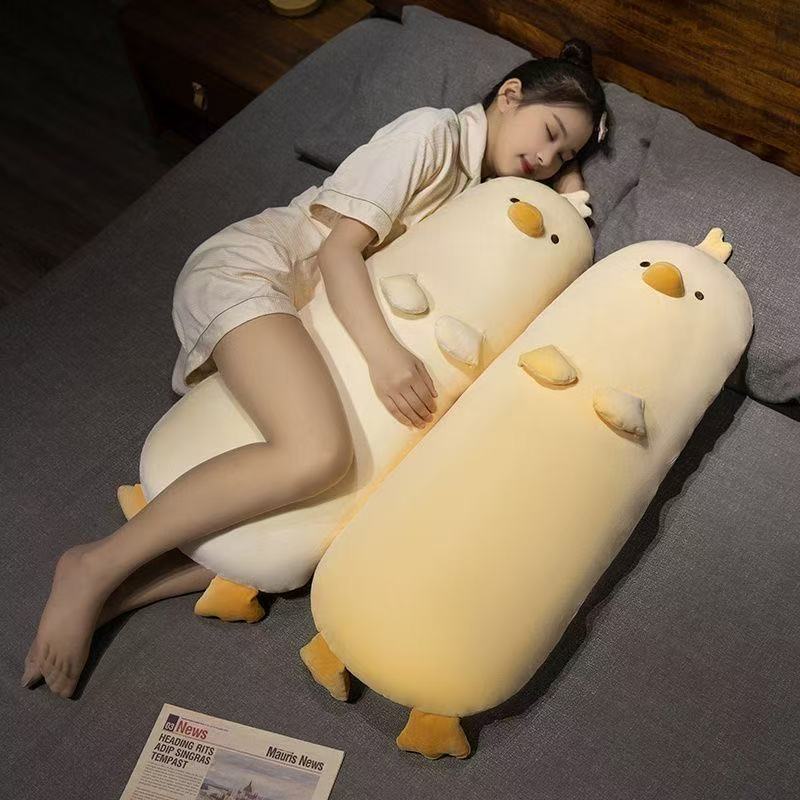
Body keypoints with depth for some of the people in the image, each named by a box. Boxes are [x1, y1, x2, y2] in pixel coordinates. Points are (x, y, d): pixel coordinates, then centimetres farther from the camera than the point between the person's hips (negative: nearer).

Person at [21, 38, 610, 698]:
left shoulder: (482, 188, 24)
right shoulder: (431, 132, -3)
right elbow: (339, 248, -12)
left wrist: (568, 171, 16)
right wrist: (384, 351, -27)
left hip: (315, 315, 8)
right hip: (249, 266, -8)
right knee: (316, 452, -36)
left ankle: (119, 593, -17)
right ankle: (95, 567, -19)